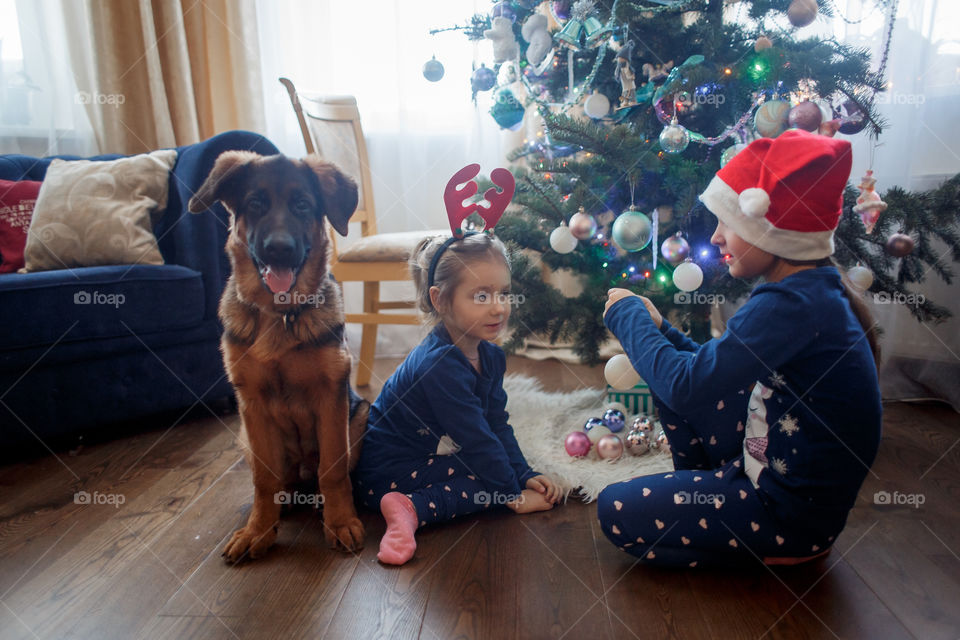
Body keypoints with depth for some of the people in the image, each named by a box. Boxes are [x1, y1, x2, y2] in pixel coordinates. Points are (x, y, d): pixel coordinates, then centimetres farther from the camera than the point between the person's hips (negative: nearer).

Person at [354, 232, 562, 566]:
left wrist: (525, 475, -1)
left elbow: (497, 425, 6)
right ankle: (415, 508, -22)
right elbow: (475, 439, -25)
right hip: (388, 471, -10)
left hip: (431, 456, 10)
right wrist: (514, 493, -16)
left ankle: (412, 505, 2)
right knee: (490, 477, -16)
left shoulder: (490, 356, 1)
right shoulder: (440, 364, -29)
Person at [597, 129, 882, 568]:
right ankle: (704, 495, 22)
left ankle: (777, 549, 7)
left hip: (791, 510, -9)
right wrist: (658, 329, -4)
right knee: (672, 386, 9)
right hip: (778, 470, 9)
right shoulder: (816, 289, 4)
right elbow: (714, 371, 8)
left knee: (615, 511, -7)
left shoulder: (792, 305, -29)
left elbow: (688, 386, -31)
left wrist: (629, 315, -16)